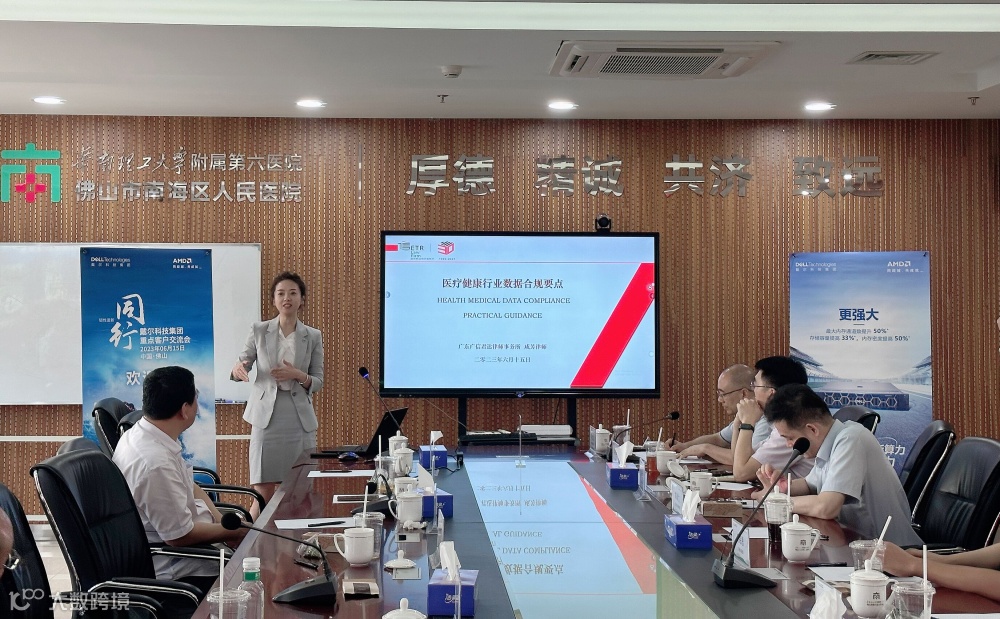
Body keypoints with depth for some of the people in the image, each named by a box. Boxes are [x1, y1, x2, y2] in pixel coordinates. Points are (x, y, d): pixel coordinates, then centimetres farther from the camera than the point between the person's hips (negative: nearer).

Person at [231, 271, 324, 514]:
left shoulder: (313, 336, 6)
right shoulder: (259, 330, 4)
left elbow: (318, 381, 8)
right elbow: (242, 364, 6)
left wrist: (298, 375, -13)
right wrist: (238, 369, -18)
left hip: (300, 418, 1)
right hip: (267, 415, -1)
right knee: (263, 491, -4)